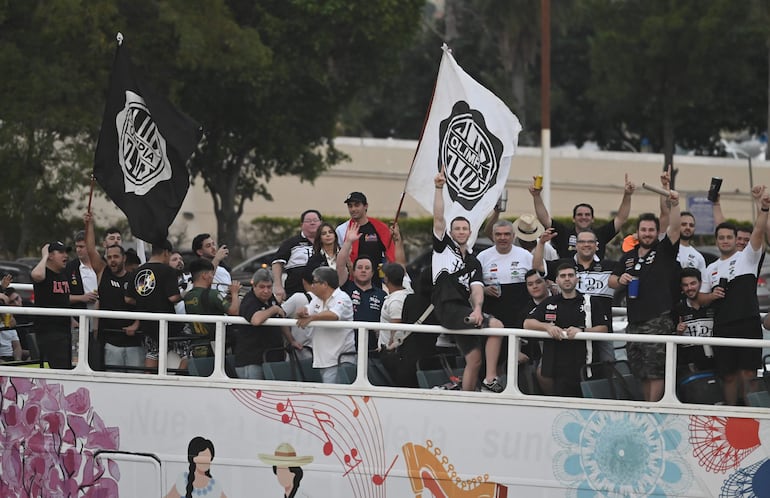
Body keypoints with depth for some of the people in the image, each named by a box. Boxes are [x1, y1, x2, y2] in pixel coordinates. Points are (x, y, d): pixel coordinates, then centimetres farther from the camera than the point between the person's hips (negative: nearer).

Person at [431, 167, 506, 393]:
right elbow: (438, 219, -2)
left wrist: (477, 309, -13)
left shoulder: (474, 262, 21)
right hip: (448, 308, -6)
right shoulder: (443, 246, 11)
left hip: (465, 311, 6)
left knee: (474, 359, 2)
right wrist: (439, 189, -8)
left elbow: (477, 289, 7)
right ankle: (490, 379, -23)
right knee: (496, 325, -24)